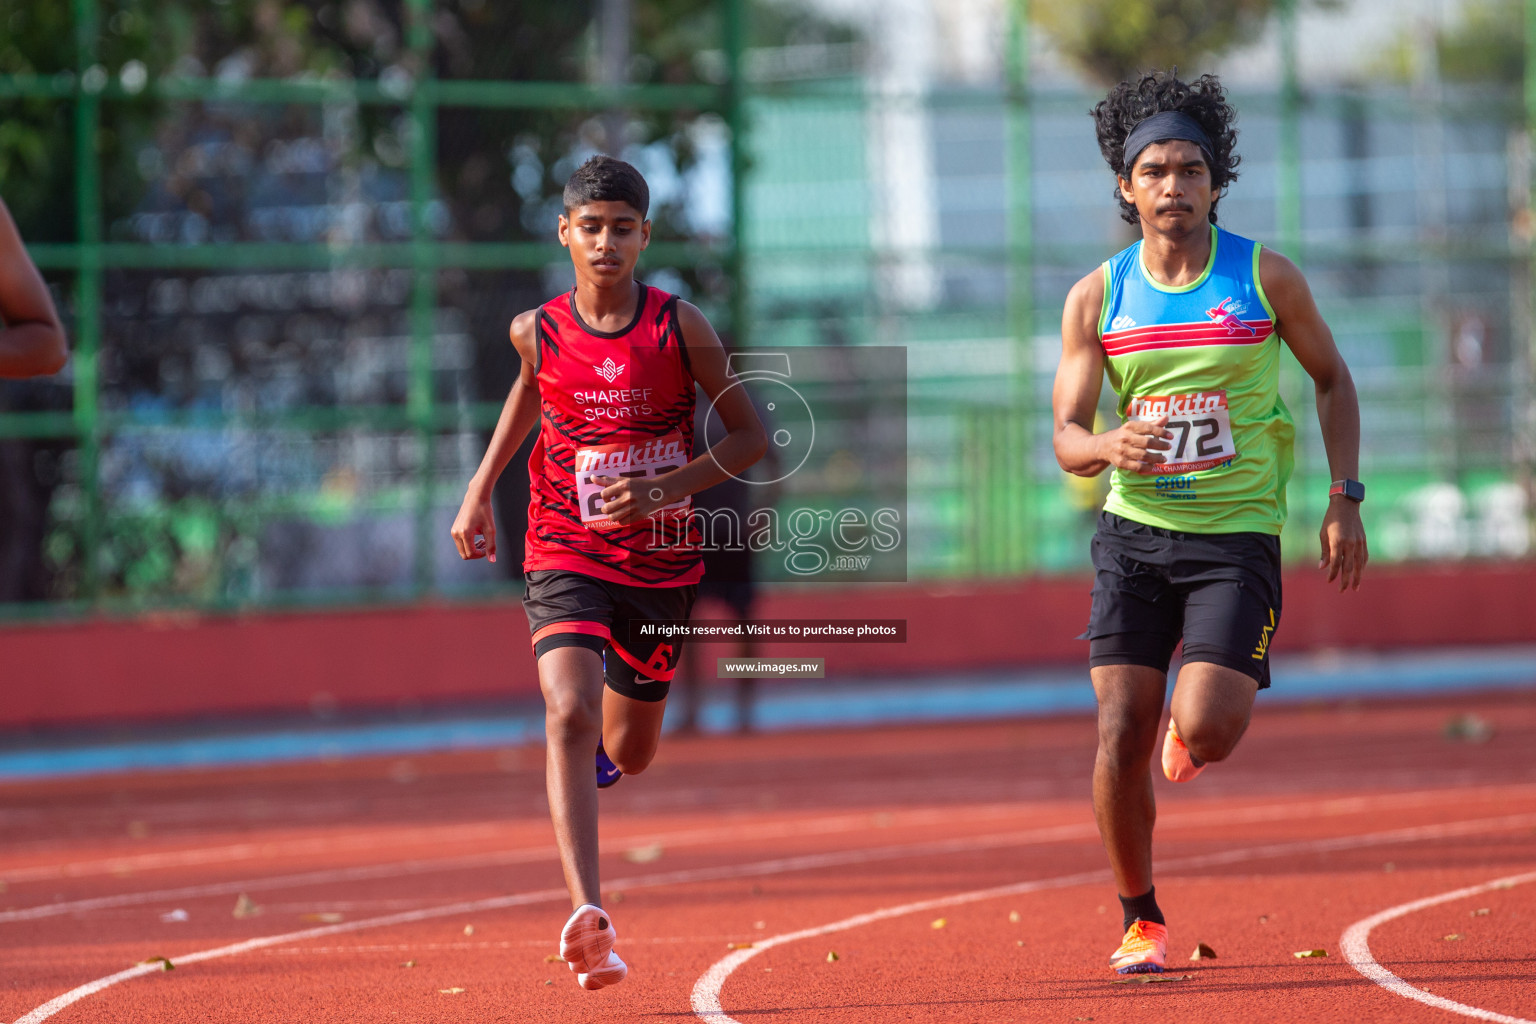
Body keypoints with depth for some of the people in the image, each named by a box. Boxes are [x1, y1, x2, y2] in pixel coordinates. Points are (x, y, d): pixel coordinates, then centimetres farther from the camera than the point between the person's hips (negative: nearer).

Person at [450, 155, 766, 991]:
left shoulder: (680, 328, -10)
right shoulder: (538, 331, -4)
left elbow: (750, 436, -4)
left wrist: (667, 489, -19)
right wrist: (480, 488, 16)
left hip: (661, 563, 1)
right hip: (565, 555, -1)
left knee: (628, 754, 16)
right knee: (570, 717, -25)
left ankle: (596, 751, 57)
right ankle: (587, 916, -35)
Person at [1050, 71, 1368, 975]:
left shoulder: (1268, 278, -2)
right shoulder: (1096, 298, 2)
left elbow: (1332, 378, 11)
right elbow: (1067, 435, 1)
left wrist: (1345, 499, 3)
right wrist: (1111, 446, -23)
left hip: (1237, 535, -2)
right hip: (1134, 531, 2)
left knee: (1206, 731, -15)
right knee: (1121, 738, -6)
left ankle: (1186, 731, 25)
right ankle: (1142, 921, 12)